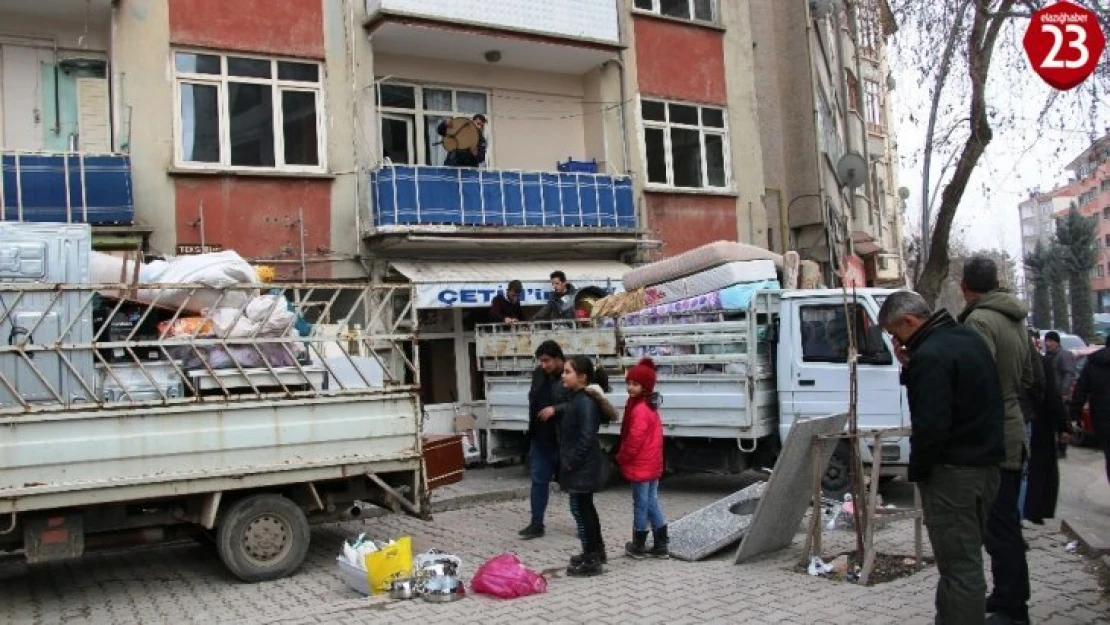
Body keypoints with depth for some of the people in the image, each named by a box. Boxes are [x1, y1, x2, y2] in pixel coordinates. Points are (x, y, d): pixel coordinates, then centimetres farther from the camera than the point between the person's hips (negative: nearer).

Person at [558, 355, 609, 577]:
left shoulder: (585, 402, -20)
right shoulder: (576, 399, 11)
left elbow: (586, 437, -25)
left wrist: (571, 462, -21)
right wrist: (568, 461, 16)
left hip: (582, 467, -10)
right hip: (580, 466, 10)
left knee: (580, 509, -5)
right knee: (585, 508, 19)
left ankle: (591, 561, 1)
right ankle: (594, 551, 32)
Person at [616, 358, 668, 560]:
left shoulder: (639, 409, -21)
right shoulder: (649, 406, 10)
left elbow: (634, 439, -22)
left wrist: (621, 458, -6)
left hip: (640, 465, -9)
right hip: (653, 463, 9)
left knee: (641, 504, 2)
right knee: (652, 502, 14)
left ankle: (638, 547, 14)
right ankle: (660, 546, 19)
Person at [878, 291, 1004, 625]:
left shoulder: (930, 355, -21)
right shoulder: (967, 337, 11)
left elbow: (931, 425, -25)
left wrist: (917, 470, -10)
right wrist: (911, 368, 3)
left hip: (952, 472, -10)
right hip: (985, 463, 10)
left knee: (959, 565, -5)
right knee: (967, 557, 19)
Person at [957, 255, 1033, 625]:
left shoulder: (979, 321, -16)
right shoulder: (1015, 321, 14)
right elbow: (1027, 378, 23)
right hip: (1013, 435, 10)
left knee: (1000, 527, -4)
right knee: (1005, 523, 17)